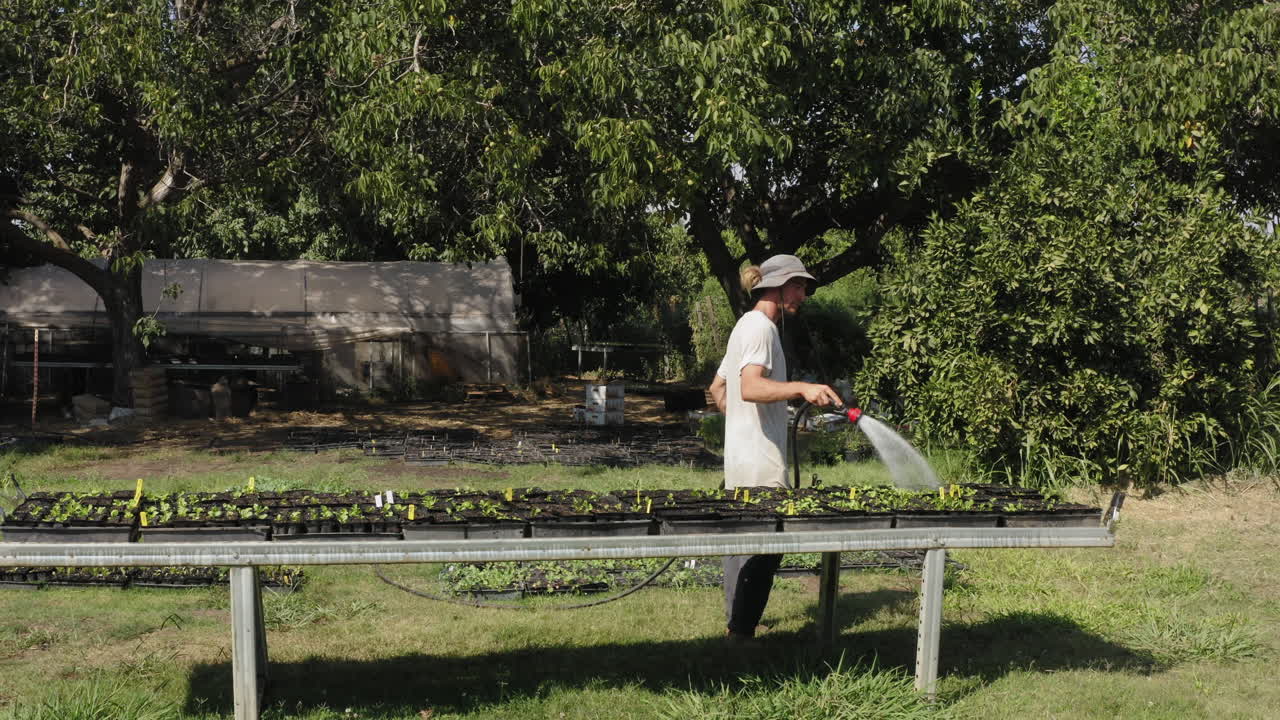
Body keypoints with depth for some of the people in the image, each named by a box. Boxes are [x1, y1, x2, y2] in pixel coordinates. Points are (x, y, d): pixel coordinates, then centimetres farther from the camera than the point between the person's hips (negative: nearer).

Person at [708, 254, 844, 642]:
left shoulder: (748, 325, 20)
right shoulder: (761, 326, -12)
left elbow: (718, 388, 26)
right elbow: (750, 387, -29)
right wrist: (802, 388, -41)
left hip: (742, 460, 11)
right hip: (760, 464, -11)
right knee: (763, 547, -10)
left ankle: (738, 625, 24)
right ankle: (741, 631, -8)